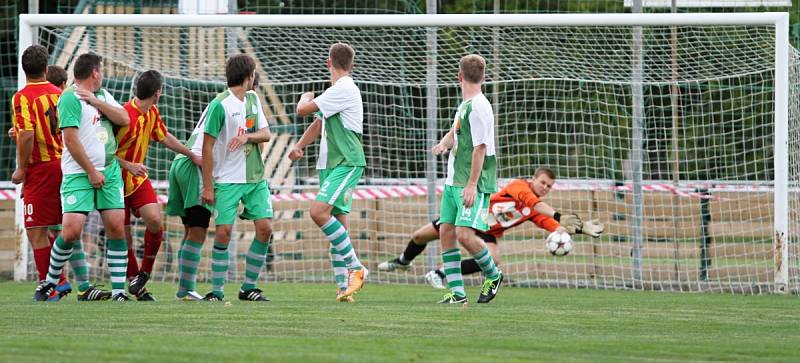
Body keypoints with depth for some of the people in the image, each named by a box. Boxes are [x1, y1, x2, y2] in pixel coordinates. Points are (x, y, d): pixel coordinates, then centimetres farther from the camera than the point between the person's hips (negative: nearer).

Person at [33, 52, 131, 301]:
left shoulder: (102, 95, 14)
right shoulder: (70, 98, -10)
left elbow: (124, 119, 3)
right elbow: (71, 139, -15)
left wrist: (95, 101, -7)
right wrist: (92, 172, -14)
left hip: (109, 171, 7)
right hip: (79, 174, -6)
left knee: (116, 227, -3)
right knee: (71, 230, -15)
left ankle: (119, 291, -1)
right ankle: (49, 282, 5)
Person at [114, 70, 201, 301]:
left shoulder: (152, 113, 4)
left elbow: (165, 137, 20)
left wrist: (192, 155, 24)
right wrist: (128, 165, -31)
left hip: (139, 178, 6)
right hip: (118, 180, -6)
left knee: (155, 221, -14)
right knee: (123, 234, -2)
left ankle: (145, 272, 4)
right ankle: (134, 281, 9)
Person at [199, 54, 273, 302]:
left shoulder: (253, 99, 10)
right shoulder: (220, 105, -11)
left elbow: (266, 134, 11)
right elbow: (207, 146, -10)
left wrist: (247, 136, -13)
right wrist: (207, 186, -12)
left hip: (255, 178, 6)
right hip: (228, 180, -6)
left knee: (265, 228, -3)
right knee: (224, 232, -10)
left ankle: (249, 288, 6)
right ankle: (217, 291, 0)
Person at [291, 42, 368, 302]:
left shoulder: (344, 90, -13)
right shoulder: (336, 91, 19)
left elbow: (303, 110, -14)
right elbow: (319, 123, 26)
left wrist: (305, 98, 10)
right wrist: (299, 146, 10)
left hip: (347, 163, -10)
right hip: (330, 164, 10)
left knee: (319, 211, -23)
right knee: (338, 223, 6)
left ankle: (356, 268, -16)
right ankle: (345, 286, 6)